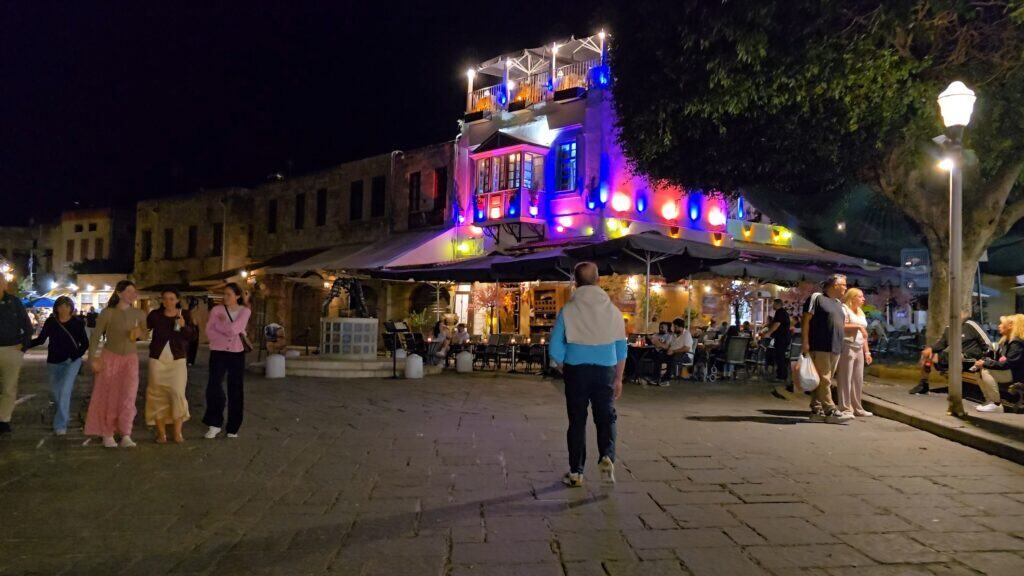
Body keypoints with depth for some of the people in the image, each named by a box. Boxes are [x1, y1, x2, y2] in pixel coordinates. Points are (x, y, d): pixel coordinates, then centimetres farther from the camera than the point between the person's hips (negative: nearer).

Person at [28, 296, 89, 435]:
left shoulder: (77, 322, -6)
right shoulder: (50, 322, -1)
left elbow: (85, 343, -2)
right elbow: (40, 339, 5)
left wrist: (75, 356, -14)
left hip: (72, 361, -3)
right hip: (54, 362, 3)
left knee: (64, 390, -14)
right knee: (56, 391, 13)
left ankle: (60, 425, -12)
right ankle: (65, 415, 37)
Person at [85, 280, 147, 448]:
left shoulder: (138, 314, 2)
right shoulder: (108, 313, -7)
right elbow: (95, 337, -5)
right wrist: (93, 359, -10)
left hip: (130, 359, 2)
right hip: (110, 357, -2)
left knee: (128, 396, -11)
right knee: (108, 398, 5)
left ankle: (125, 436, -7)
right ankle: (107, 435, 18)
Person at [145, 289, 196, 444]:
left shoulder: (185, 315, 2)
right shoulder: (155, 315, 2)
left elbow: (192, 336, -4)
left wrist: (184, 326, -19)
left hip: (178, 360, -1)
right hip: (157, 359, 1)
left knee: (177, 393, -8)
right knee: (158, 395, 4)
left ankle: (178, 432, 1)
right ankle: (161, 432, 13)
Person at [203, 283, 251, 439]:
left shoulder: (245, 311, -2)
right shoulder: (217, 310, 0)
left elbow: (234, 329, -15)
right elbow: (209, 331, -6)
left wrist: (219, 323, -3)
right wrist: (226, 336, -15)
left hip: (237, 354, 0)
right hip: (218, 353, 0)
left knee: (235, 390, 5)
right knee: (213, 386, -11)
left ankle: (233, 427, 15)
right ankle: (215, 424, 3)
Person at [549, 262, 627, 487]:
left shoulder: (568, 310, -5)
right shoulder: (612, 310, 1)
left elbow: (555, 348, -6)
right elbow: (621, 349, 4)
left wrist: (564, 370, 11)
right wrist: (618, 378, 12)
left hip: (576, 370, -1)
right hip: (605, 370, 1)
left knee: (577, 420, 7)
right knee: (605, 416, 12)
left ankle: (576, 473, 12)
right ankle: (607, 456, -10)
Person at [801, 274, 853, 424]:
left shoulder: (839, 304, 21)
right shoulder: (817, 297, -4)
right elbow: (806, 320, -9)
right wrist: (805, 342, -15)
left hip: (835, 348, 9)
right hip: (820, 347, -9)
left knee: (824, 381, 8)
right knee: (824, 380, -8)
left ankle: (816, 411, 11)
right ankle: (831, 411, -7)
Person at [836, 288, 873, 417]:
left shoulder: (861, 313, 22)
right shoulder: (844, 309, -4)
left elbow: (864, 335, 22)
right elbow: (841, 326, -20)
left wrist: (867, 351, 18)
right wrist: (858, 326, -16)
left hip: (859, 349, 8)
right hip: (847, 347, -8)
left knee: (858, 380, 9)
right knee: (845, 379, -6)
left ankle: (857, 408, 17)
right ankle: (845, 408, -4)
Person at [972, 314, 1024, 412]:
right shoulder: (1006, 340, 12)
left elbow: (1007, 364, -26)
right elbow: (997, 358, 14)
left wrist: (985, 363, -24)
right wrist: (983, 360, -5)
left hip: (1015, 374, -10)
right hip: (1005, 371, 10)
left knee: (986, 372, -27)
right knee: (980, 371, -2)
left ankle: (997, 404, -22)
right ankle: (989, 401, 0)